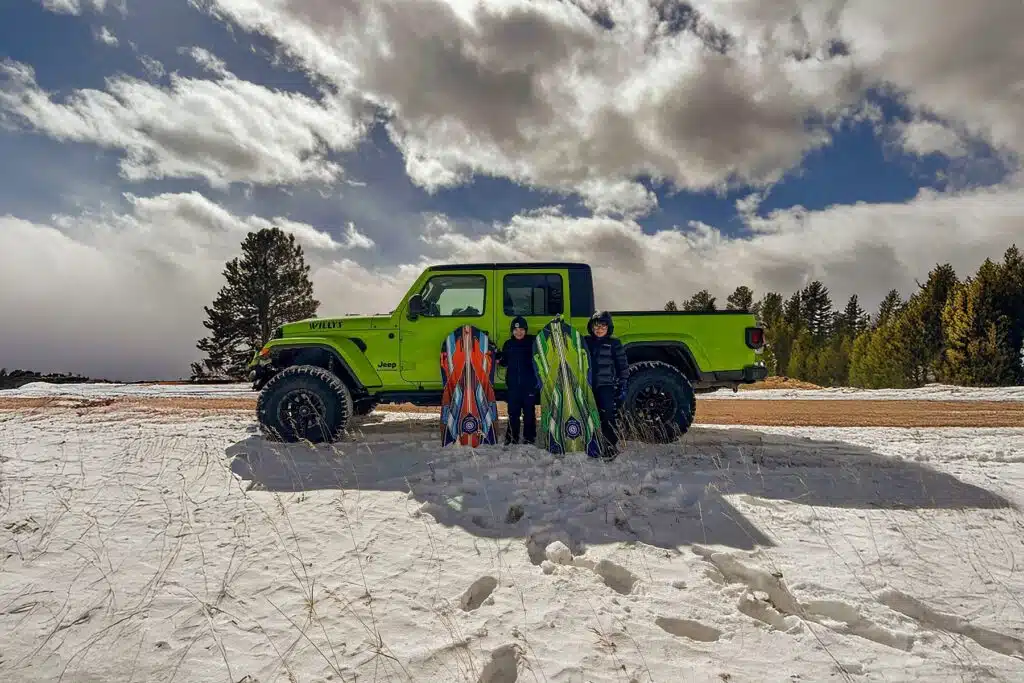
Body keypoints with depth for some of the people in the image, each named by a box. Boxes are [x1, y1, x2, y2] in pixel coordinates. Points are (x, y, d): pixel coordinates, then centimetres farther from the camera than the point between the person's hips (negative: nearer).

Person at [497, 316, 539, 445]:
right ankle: (512, 437, 17)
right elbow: (505, 362, 16)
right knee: (513, 411, 7)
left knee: (529, 411, 7)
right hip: (513, 384, 3)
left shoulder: (532, 342, -4)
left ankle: (529, 437, 17)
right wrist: (498, 359, -4)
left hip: (529, 384, -3)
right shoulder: (508, 344, 8)